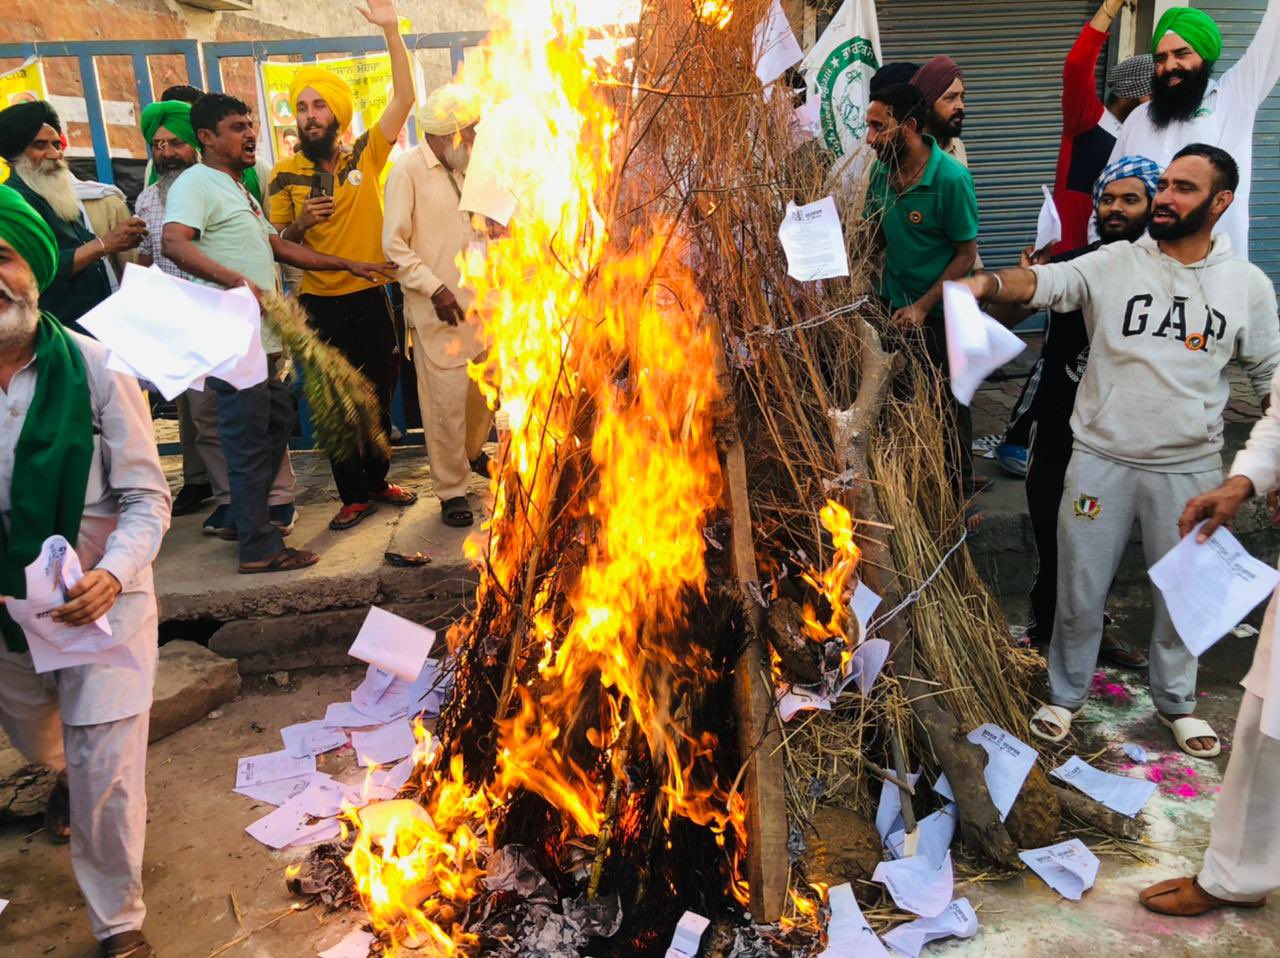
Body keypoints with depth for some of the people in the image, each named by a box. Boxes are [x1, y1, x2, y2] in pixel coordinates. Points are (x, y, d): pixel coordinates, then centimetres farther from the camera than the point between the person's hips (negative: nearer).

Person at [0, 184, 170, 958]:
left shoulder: (95, 368, -18)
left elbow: (147, 497, -14)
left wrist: (113, 574, -31)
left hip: (101, 599, -3)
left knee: (105, 771, -2)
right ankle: (68, 776, 67)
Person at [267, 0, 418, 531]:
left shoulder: (365, 155, 0)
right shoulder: (285, 174, 0)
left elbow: (404, 97, -6)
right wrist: (300, 223, -17)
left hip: (370, 296, 1)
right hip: (320, 304, 0)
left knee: (379, 394, 12)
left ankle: (378, 480, 29)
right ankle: (354, 494, 19)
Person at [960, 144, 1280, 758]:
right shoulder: (1113, 264, -4)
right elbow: (1045, 283, -21)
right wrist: (989, 282, -43)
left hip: (1188, 469, 2)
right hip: (1100, 460, -1)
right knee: (1079, 591, 9)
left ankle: (1175, 701, 39)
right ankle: (1065, 694, 31)